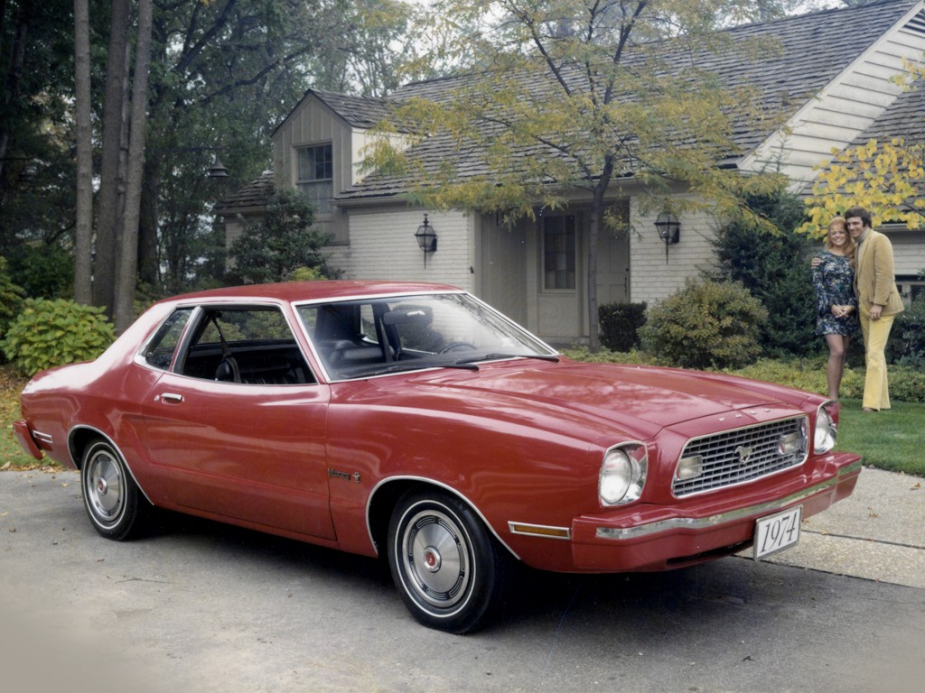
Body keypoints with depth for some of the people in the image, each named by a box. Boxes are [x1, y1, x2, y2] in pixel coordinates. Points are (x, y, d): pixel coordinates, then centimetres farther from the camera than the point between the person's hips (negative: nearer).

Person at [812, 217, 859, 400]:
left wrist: (851, 306, -12)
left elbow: (857, 285, 5)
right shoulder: (823, 256, 2)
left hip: (848, 311, 4)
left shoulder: (852, 259, 9)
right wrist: (831, 306, -14)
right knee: (837, 351, -15)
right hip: (828, 310, -4)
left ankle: (835, 395, 11)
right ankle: (832, 396, -11)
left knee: (842, 353, 5)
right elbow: (817, 284, -4)